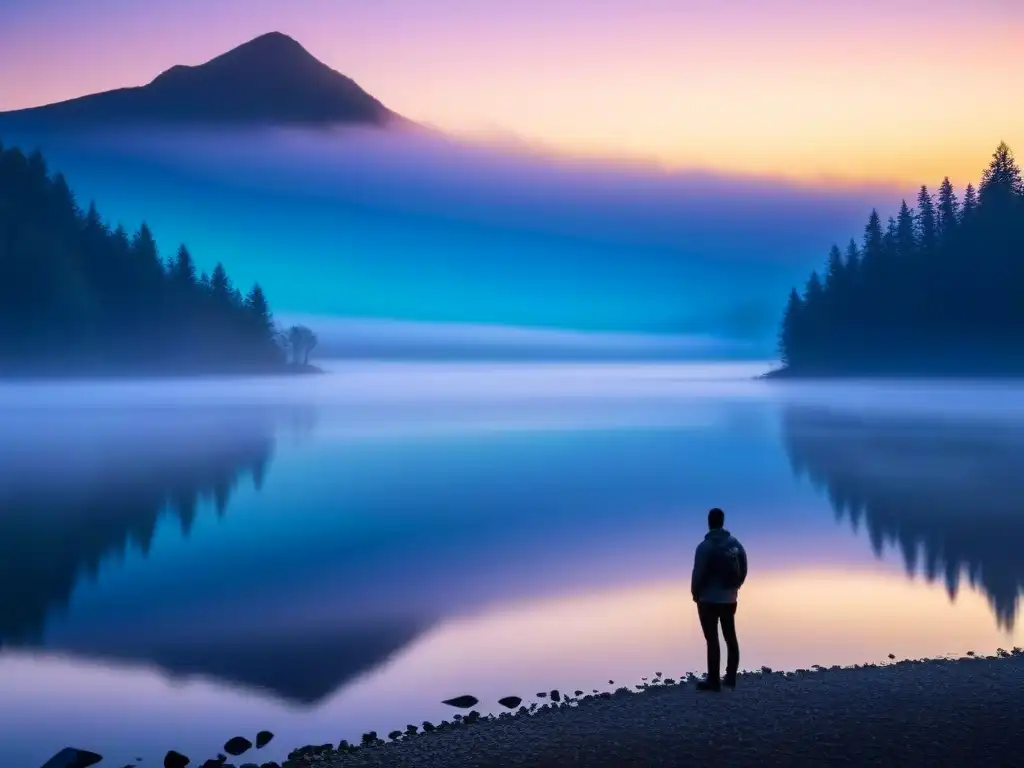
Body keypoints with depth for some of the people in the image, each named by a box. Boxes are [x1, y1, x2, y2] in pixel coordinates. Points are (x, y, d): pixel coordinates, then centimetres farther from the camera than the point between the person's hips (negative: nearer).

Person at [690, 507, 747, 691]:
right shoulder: (735, 543, 1)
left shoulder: (705, 546, -15)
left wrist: (695, 593, 2)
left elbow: (698, 573, -14)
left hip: (708, 600, -5)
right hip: (729, 599, 6)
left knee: (712, 640, -2)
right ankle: (730, 678, 18)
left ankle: (713, 680, 1)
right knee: (731, 638, 13)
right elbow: (743, 570, 5)